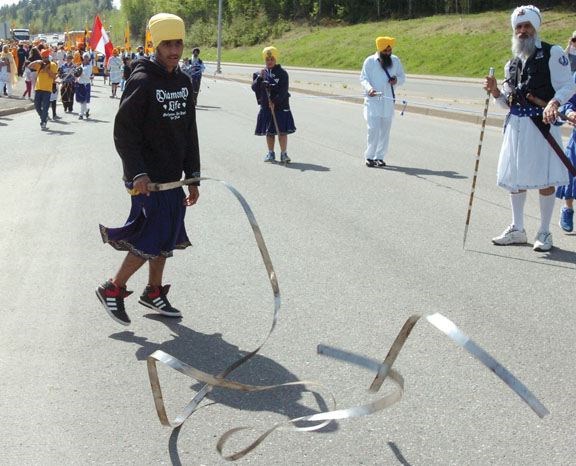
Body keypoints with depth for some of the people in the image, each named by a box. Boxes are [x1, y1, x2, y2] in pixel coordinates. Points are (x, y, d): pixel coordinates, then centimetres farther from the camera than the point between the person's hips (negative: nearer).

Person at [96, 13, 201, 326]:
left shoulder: (183, 82, 10)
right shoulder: (142, 81, -14)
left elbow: (189, 133, 14)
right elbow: (124, 131, -15)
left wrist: (193, 178, 12)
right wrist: (137, 173, -22)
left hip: (172, 176, 8)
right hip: (147, 177, -8)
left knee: (167, 236, 13)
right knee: (151, 240, -8)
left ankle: (153, 293, 29)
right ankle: (112, 290, 9)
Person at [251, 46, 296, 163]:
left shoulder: (282, 73, -4)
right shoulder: (260, 73, 7)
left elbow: (283, 90, -11)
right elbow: (254, 88, -2)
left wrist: (274, 102, -18)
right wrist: (260, 78, -18)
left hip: (280, 106, -3)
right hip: (266, 106, 4)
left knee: (282, 131, -5)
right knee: (269, 132, 10)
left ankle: (283, 154, 0)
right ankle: (271, 154, 20)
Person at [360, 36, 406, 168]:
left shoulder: (396, 60, 8)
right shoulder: (370, 61, -2)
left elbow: (402, 77, 16)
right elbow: (363, 78, -5)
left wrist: (397, 80, -8)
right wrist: (369, 88, -26)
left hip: (388, 102, 4)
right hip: (373, 101, -4)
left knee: (385, 131, 6)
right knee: (373, 129, -10)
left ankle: (379, 157, 15)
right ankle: (369, 157, -1)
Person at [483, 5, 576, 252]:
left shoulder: (552, 53, -1)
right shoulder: (512, 64, 16)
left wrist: (554, 102, -25)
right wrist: (496, 92, 0)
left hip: (541, 124, -6)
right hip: (515, 125, 6)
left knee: (545, 180, -2)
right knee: (515, 179, 11)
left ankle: (544, 233, 9)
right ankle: (517, 230, 24)